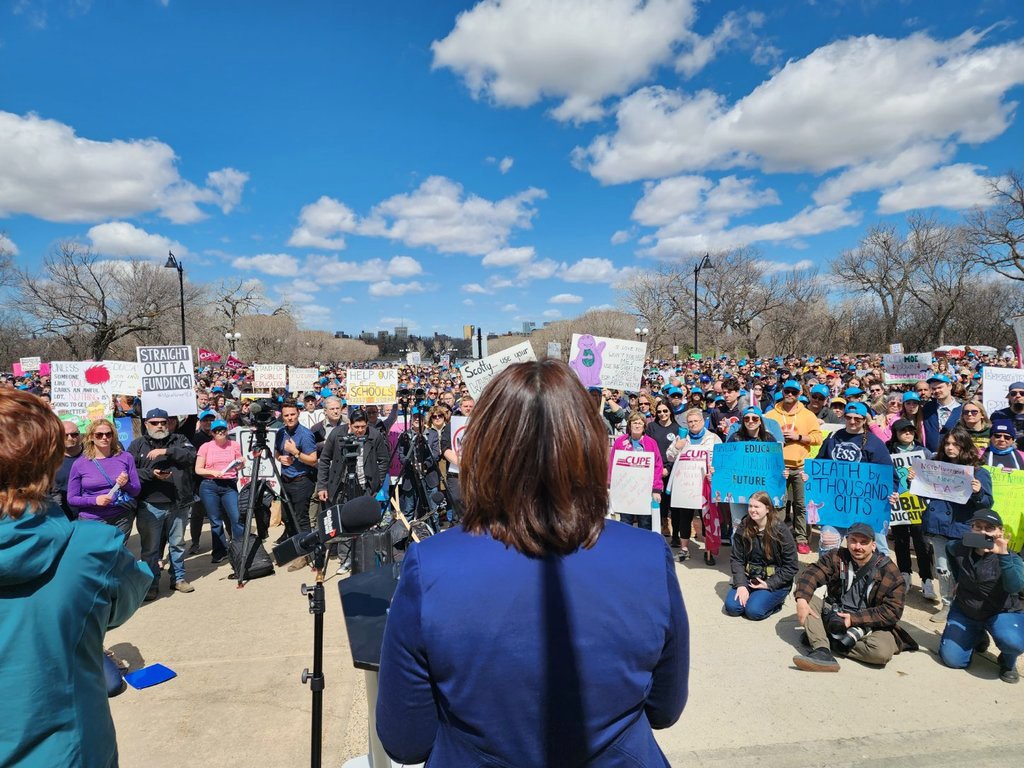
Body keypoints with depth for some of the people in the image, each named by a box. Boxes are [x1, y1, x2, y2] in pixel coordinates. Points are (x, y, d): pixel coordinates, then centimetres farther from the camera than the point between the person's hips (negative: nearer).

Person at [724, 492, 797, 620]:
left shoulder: (781, 530, -13)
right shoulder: (743, 528, -3)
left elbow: (791, 566, -10)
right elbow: (736, 559, -4)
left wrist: (769, 584, -16)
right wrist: (741, 585, -17)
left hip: (776, 581, -3)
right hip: (748, 577, 3)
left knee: (753, 611, -22)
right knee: (732, 606, -16)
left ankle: (776, 600, 7)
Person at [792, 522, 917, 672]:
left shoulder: (889, 572, -11)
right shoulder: (837, 558, -4)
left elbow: (892, 611, -16)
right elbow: (811, 573, -14)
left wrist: (854, 619, -23)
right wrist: (802, 600, -33)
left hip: (869, 625, -2)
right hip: (835, 617, 3)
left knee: (882, 651, -34)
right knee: (807, 599, -20)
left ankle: (832, 643, -16)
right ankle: (822, 651, -32)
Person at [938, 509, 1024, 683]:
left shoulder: (1010, 558, -19)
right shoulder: (960, 549, -12)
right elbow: (948, 546, 15)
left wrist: (1003, 555, -47)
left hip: (1002, 613, -3)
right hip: (965, 612, 3)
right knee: (952, 660, -4)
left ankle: (1008, 662, 3)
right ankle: (978, 636, 29)